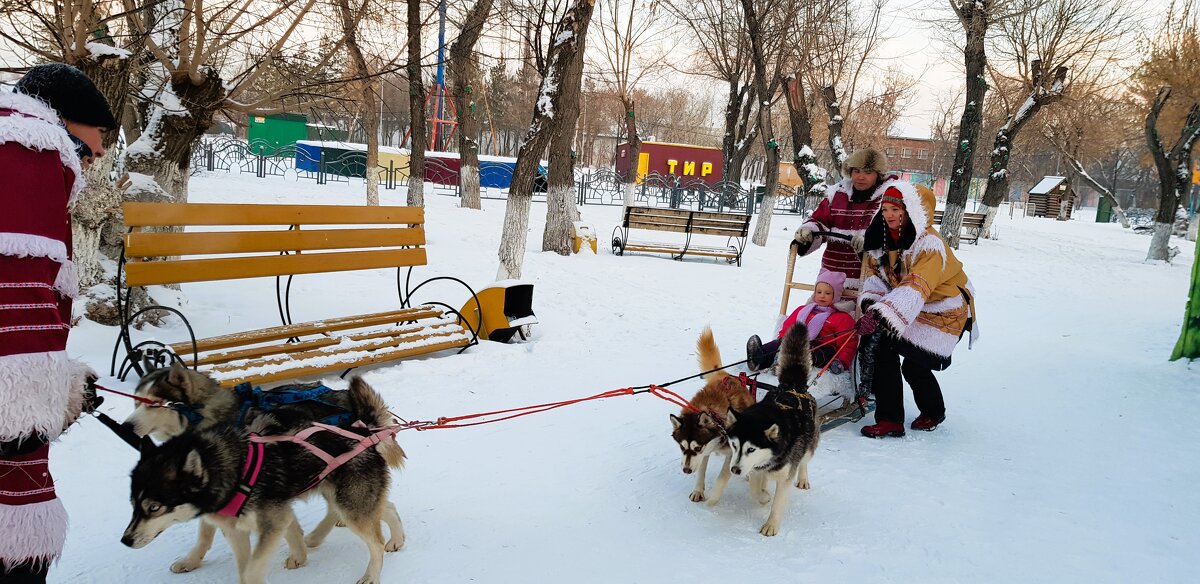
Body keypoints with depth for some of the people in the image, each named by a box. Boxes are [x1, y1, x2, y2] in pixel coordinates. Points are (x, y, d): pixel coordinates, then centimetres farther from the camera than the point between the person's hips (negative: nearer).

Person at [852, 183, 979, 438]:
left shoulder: (930, 245, -28)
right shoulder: (881, 240, -3)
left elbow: (916, 287, -40)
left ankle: (933, 413, 15)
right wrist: (871, 303, -26)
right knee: (880, 346, -7)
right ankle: (890, 420, 6)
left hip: (944, 314, -7)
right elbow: (873, 274, -4)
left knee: (914, 365, -12)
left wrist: (882, 315, -53)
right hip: (910, 310, 7)